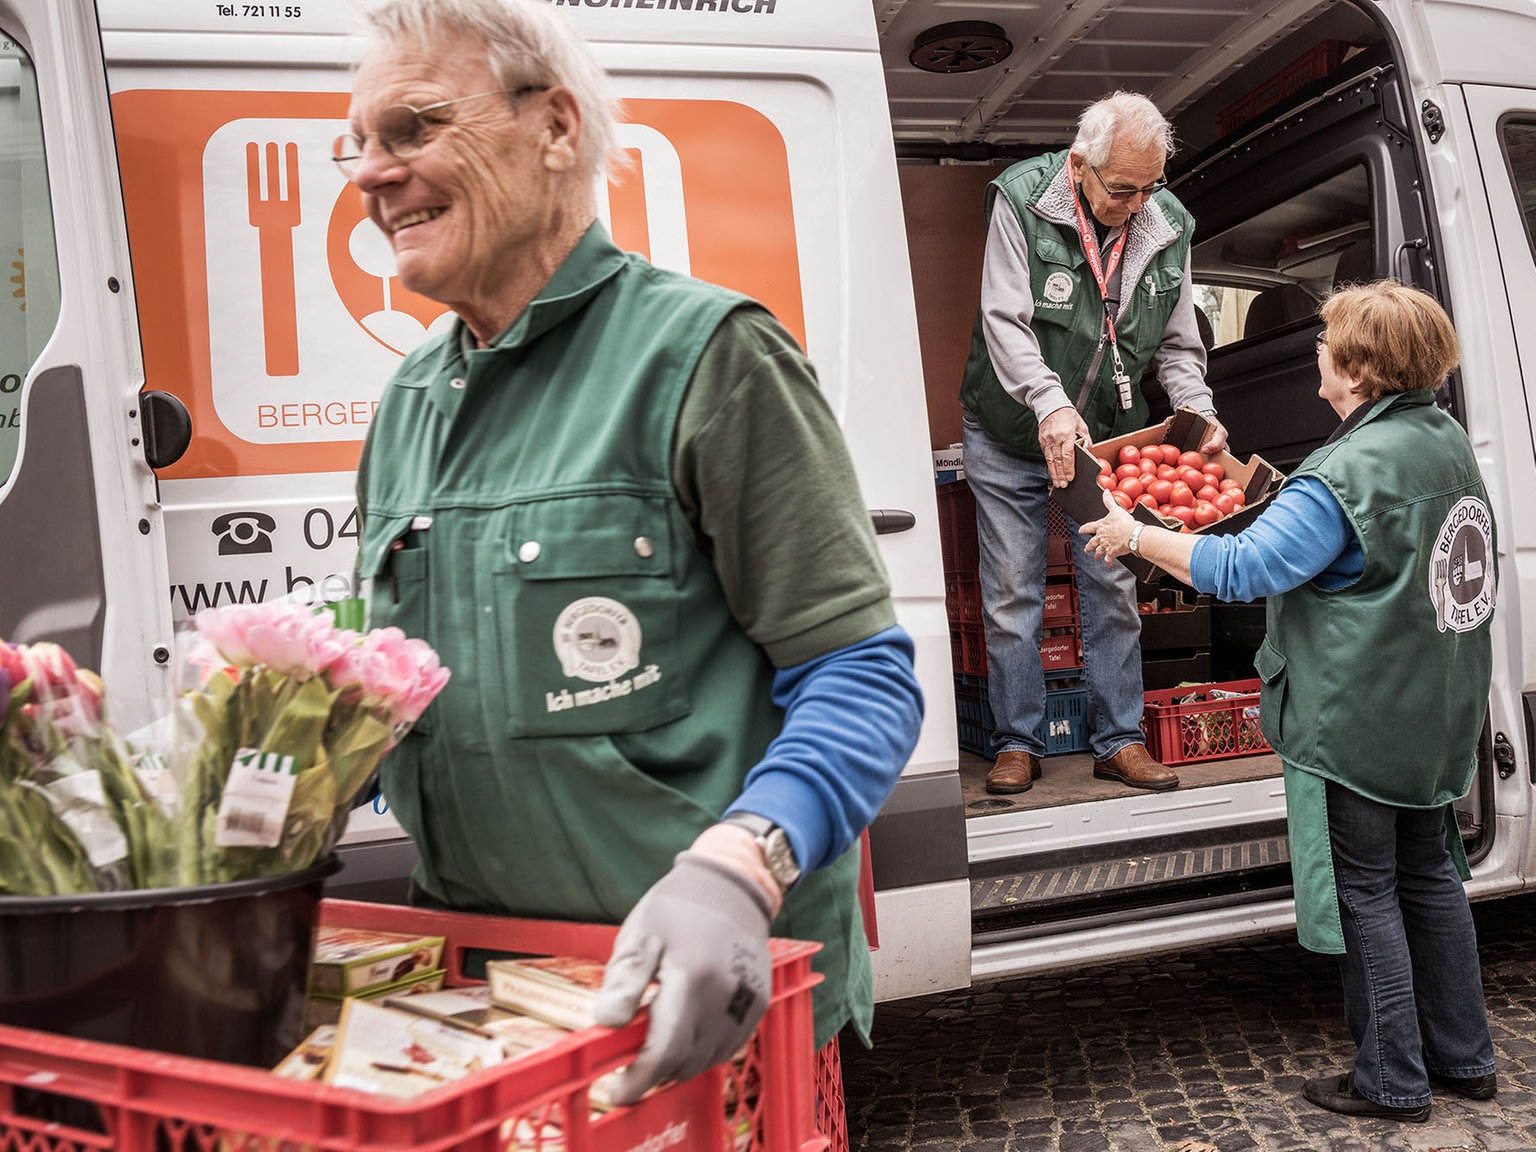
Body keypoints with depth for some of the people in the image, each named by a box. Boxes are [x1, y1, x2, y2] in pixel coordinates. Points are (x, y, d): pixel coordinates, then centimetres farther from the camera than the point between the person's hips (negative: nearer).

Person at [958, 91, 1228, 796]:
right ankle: (1018, 743, 14)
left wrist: (1199, 414, -13)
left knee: (1113, 589, 6)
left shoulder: (1167, 225, -2)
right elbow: (1006, 321, -21)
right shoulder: (1021, 202, -15)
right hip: (1010, 436, -3)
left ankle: (1118, 741, 18)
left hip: (1108, 437, 3)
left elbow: (1177, 344, 4)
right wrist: (1049, 402, -36)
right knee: (1011, 593, 2)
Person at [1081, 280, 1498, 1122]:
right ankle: (1463, 1058, 31)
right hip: (1434, 716, 9)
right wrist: (1286, 507, 22)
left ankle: (1392, 1080, 16)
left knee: (1365, 892, 4)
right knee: (1428, 875, 19)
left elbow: (1242, 568, -27)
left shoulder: (1346, 474, -23)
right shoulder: (1447, 441, 6)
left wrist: (1136, 535, -16)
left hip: (1355, 725, -9)